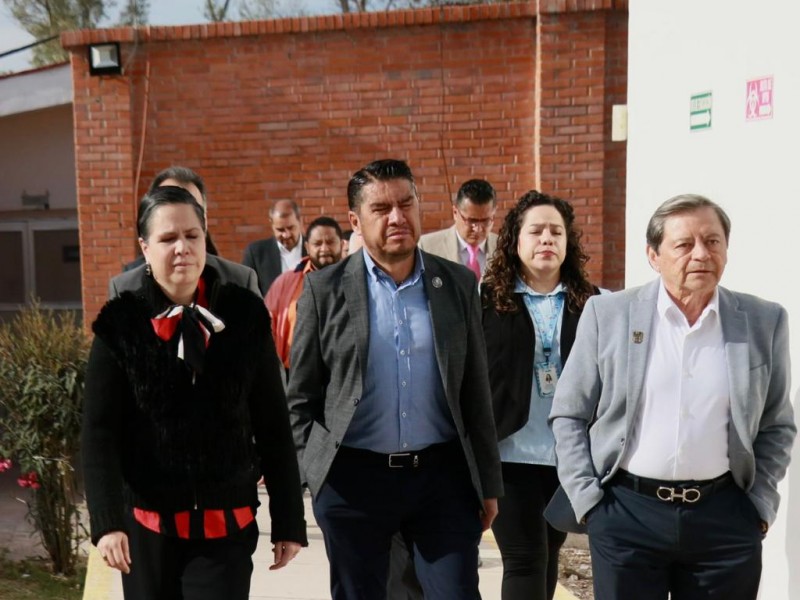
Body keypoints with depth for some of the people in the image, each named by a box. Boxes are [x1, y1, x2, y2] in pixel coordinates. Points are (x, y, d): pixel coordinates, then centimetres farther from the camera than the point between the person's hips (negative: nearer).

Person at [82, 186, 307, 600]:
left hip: (227, 524, 0)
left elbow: (273, 427, 0)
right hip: (146, 526, 1)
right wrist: (107, 522, -18)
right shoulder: (121, 325, -5)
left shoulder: (245, 317, -3)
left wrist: (288, 520, 1)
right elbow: (98, 432, -7)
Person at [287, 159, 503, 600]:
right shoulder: (325, 289, -1)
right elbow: (301, 398, 3)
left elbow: (475, 392, 6)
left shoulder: (458, 284, 4)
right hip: (352, 479, 0)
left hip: (443, 474, 1)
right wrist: (314, 472, -4)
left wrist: (488, 482, 7)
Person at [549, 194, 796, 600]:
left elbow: (777, 426, 9)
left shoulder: (765, 322, 2)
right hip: (625, 513, -1)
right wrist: (586, 498, -4)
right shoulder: (608, 314, -3)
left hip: (726, 515, 2)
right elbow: (568, 415, 1)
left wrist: (761, 503, 2)